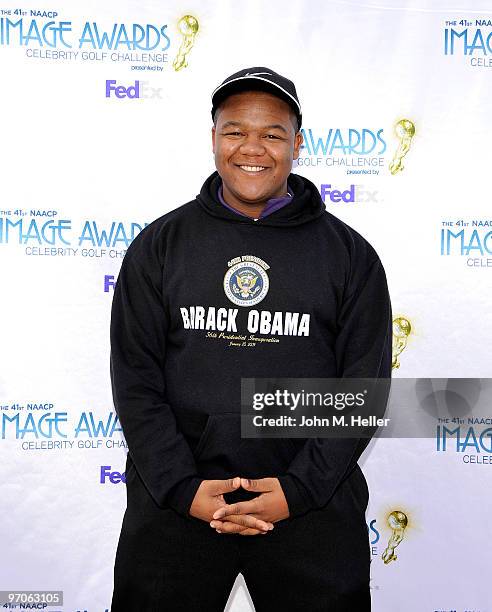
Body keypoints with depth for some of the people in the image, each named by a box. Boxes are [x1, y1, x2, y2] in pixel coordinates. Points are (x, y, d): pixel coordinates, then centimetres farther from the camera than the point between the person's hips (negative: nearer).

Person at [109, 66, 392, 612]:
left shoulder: (350, 254, 2)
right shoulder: (160, 244, 3)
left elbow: (364, 383, -1)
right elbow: (134, 377, 0)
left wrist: (299, 488, -11)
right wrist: (182, 486, -10)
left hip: (311, 505, 0)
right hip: (173, 501, 1)